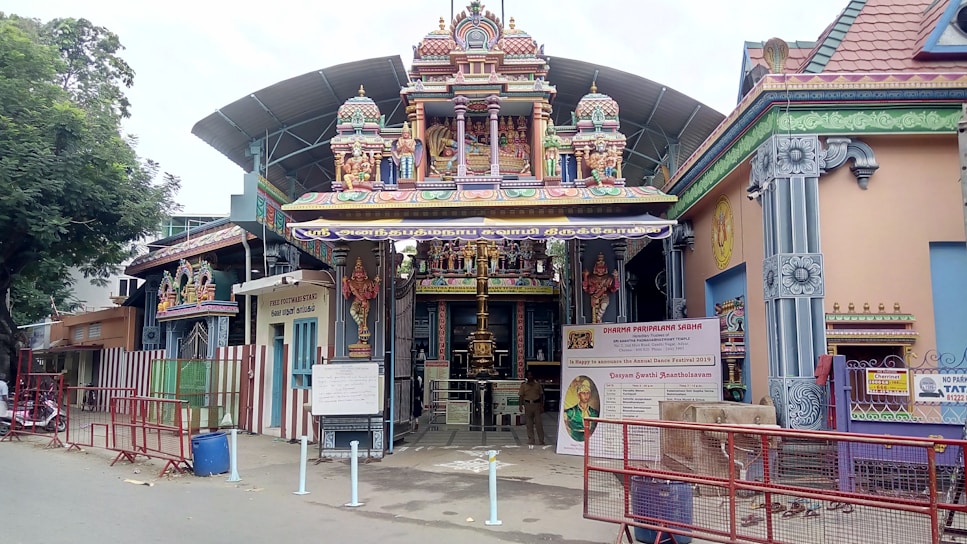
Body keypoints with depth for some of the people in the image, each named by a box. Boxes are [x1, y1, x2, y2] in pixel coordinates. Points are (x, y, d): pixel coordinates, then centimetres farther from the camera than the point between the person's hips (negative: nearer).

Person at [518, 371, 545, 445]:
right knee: (529, 424, 4)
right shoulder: (523, 385, 5)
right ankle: (531, 441, 12)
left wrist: (542, 406, 5)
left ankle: (541, 441, 4)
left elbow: (541, 395, 10)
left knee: (539, 423, -3)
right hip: (528, 404, 0)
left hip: (536, 404, 0)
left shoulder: (537, 384, 7)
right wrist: (521, 405, -9)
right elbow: (521, 396, 3)